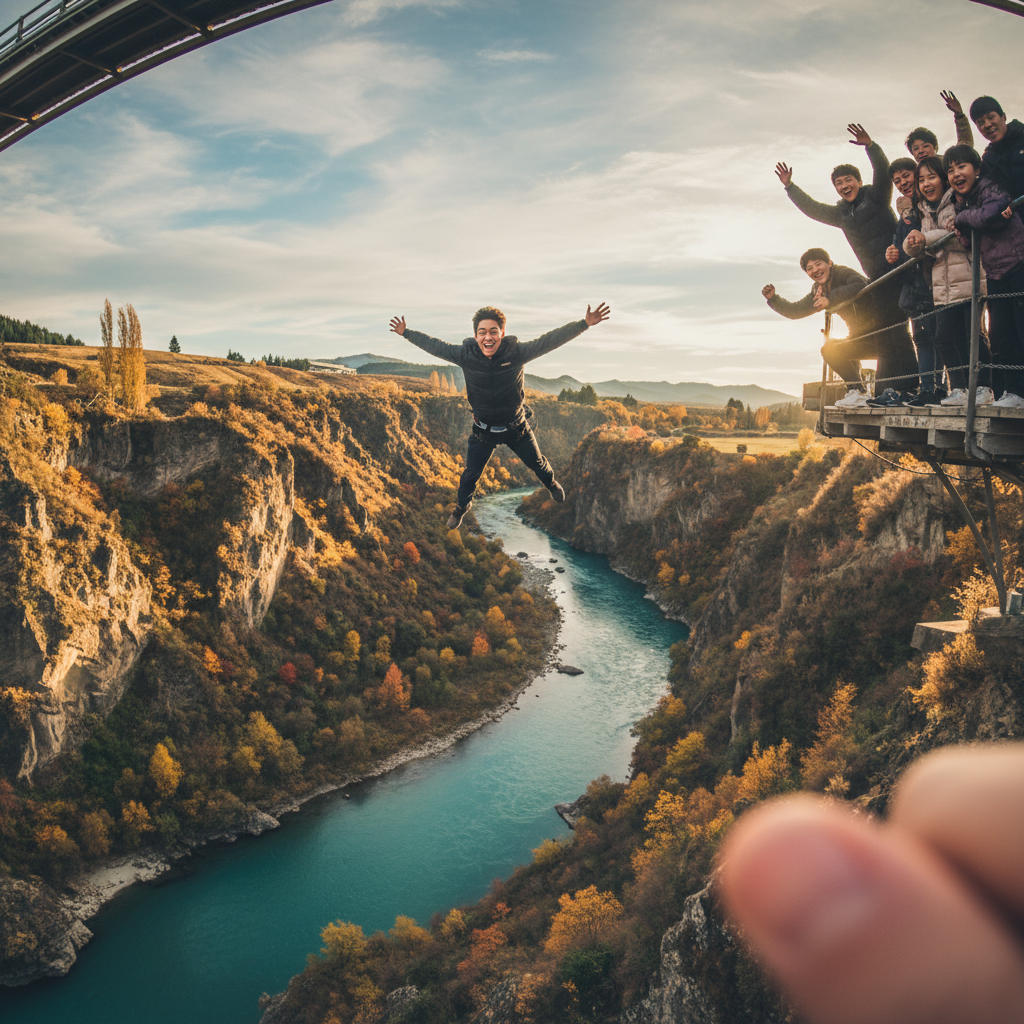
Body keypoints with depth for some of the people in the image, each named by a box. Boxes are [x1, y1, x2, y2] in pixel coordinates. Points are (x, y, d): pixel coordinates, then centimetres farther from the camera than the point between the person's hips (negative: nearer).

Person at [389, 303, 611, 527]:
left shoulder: (515, 353, -25)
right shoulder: (466, 355, -21)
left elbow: (548, 341, -25)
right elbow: (435, 346, -8)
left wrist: (584, 324, -30)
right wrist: (406, 333, -3)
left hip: (516, 427, 0)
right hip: (483, 430, 0)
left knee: (537, 463, 21)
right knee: (471, 473, 13)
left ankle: (551, 483, 56)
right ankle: (461, 507, 43)